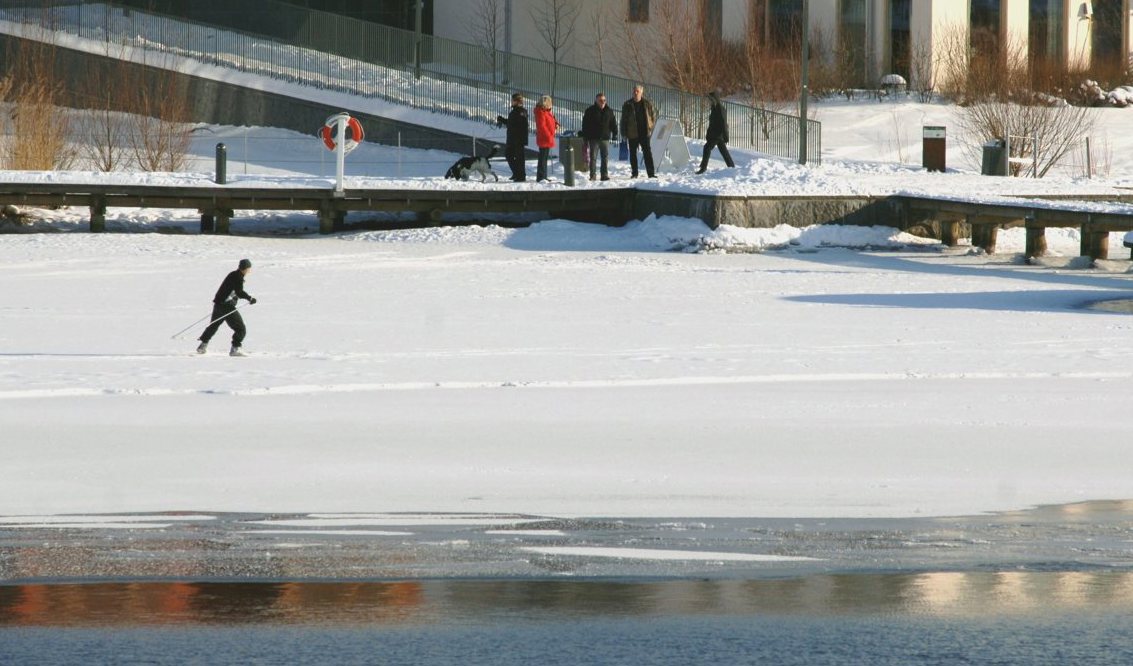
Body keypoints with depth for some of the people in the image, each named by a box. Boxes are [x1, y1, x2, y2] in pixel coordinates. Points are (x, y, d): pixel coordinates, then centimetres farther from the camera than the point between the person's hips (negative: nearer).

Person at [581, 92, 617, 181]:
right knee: (593, 157, -1)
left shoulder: (609, 111, 9)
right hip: (593, 138, -2)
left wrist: (615, 134, 6)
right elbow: (585, 126, -1)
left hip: (605, 138, 2)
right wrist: (585, 139, -5)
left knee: (605, 157, 0)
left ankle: (605, 174, 5)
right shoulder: (590, 111, 0)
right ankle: (592, 176, 2)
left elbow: (613, 123, 15)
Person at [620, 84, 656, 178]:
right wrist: (624, 133, -2)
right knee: (633, 154, 5)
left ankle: (651, 173, -3)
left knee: (648, 153, -3)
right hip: (632, 134, 0)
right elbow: (624, 120, 2)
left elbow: (653, 116, 13)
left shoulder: (647, 104, 3)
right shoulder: (627, 105, 0)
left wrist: (650, 127, 3)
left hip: (644, 133, 0)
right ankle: (634, 173, 13)